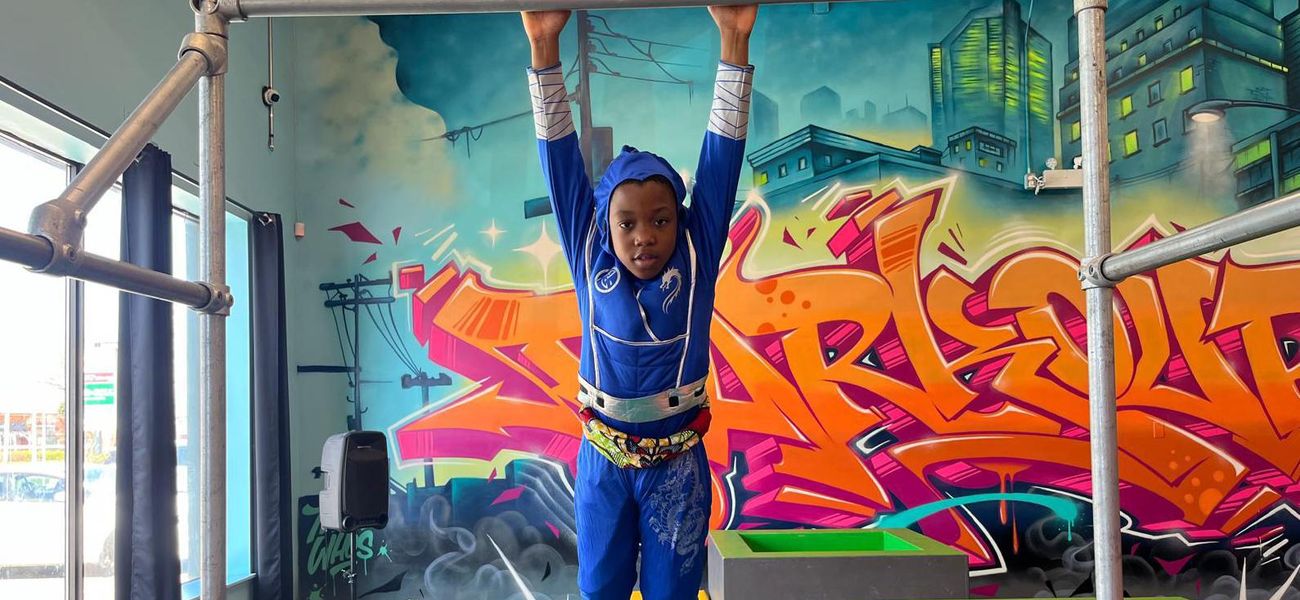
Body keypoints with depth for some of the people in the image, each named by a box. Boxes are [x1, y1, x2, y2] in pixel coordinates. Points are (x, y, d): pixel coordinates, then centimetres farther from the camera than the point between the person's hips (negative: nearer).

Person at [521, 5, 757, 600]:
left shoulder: (696, 258, -10)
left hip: (678, 464, -1)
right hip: (602, 461, 1)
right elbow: (561, 158, -11)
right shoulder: (590, 259, -8)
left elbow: (722, 154, -14)